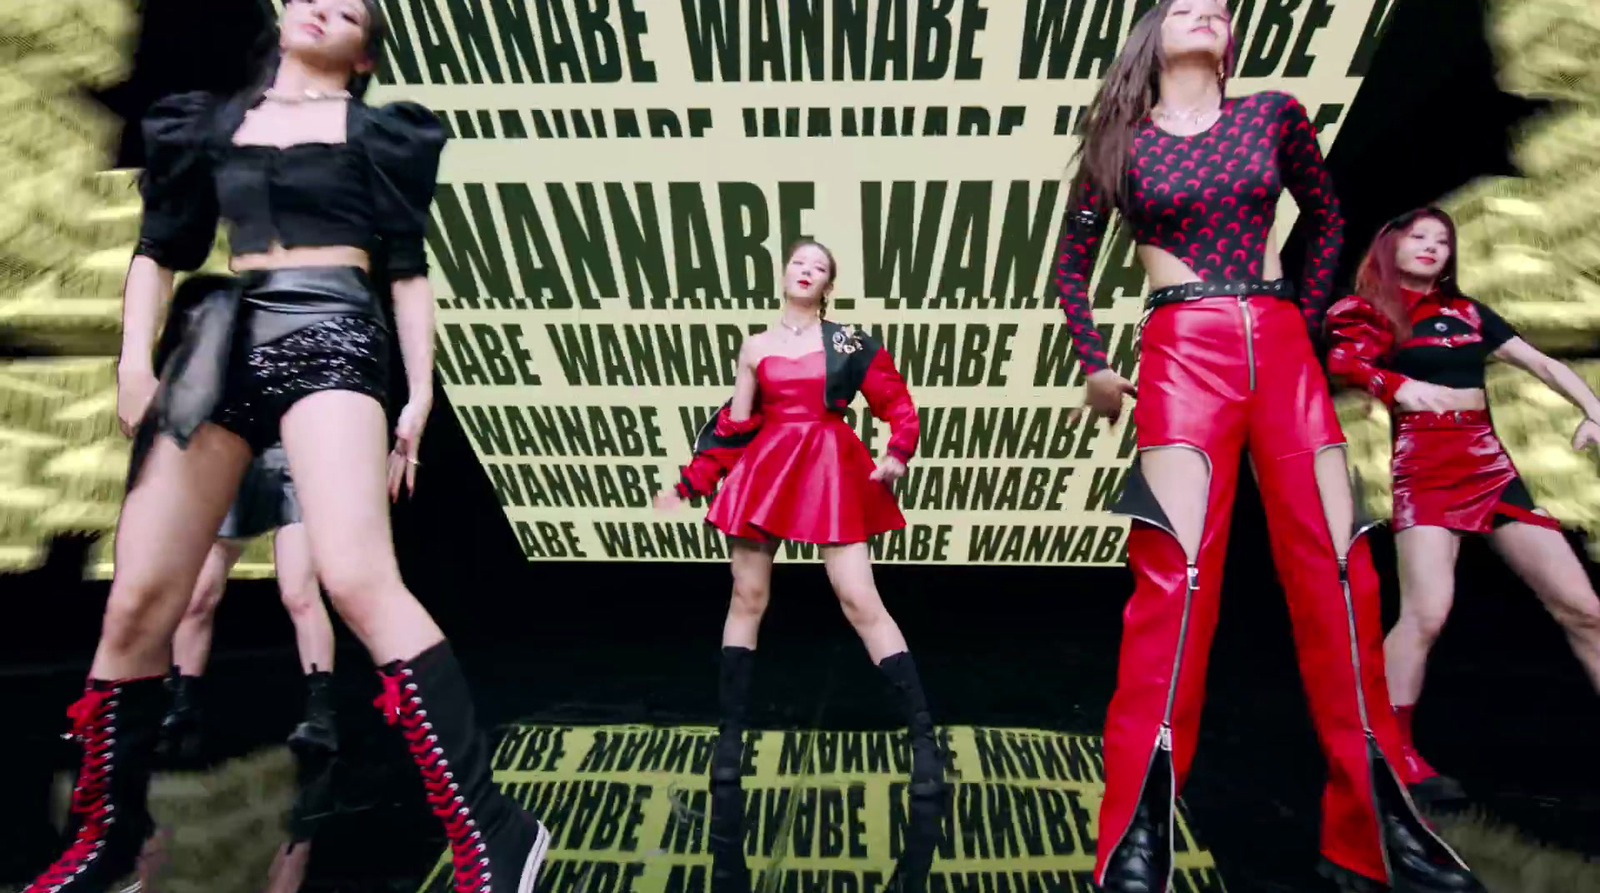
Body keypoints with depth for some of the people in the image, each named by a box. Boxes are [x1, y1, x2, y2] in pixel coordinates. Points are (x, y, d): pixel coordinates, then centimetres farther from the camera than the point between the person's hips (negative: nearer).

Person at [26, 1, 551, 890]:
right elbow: (160, 249, 20)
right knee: (138, 602, 2)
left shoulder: (377, 131, 14)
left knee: (358, 578, -25)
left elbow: (407, 268, 8)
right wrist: (136, 355, 4)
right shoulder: (210, 122, 23)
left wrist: (420, 392, -1)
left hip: (330, 337, -4)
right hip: (219, 345, 5)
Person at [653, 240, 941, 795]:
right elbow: (733, 428, 13)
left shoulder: (849, 342, 5)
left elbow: (898, 405, 4)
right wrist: (689, 483, 11)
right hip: (764, 471, 3)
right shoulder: (756, 347, 11)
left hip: (831, 473, -2)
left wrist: (897, 454, -15)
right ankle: (730, 734, 19)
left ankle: (922, 735, 2)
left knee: (861, 603, -6)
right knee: (747, 599, 6)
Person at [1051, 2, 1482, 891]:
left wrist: (1305, 321, 15)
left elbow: (1326, 218, 24)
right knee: (1177, 569, -16)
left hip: (1282, 348, 3)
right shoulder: (1121, 142, 11)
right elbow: (1073, 265, 16)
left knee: (1337, 565, -3)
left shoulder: (1274, 115, 15)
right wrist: (1095, 365, 7)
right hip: (1182, 353, -3)